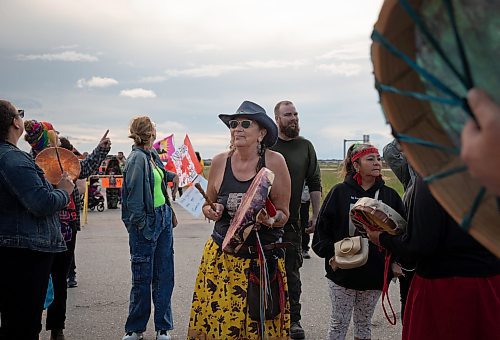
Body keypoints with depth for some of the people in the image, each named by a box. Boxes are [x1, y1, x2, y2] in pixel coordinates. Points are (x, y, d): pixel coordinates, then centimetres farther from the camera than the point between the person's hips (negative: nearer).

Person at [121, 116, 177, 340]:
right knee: (143, 278, 3)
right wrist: (140, 224, -17)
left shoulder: (152, 154, 8)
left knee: (164, 275, 10)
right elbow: (134, 195, -19)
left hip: (163, 218, 8)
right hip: (146, 223, -8)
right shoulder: (137, 158, -17)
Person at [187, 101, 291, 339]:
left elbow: (283, 213, -2)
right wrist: (211, 211, -7)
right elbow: (208, 205, 15)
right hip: (221, 255, 2)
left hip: (263, 258, -2)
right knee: (215, 320, 2)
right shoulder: (220, 161, 1)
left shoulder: (274, 161, -8)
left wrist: (269, 220, -22)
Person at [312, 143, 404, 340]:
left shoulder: (389, 195, 3)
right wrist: (331, 254, -13)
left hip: (374, 273, 2)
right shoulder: (340, 192, -4)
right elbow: (322, 227, -4)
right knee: (339, 323, 7)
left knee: (364, 323, 16)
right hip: (342, 271, -2)